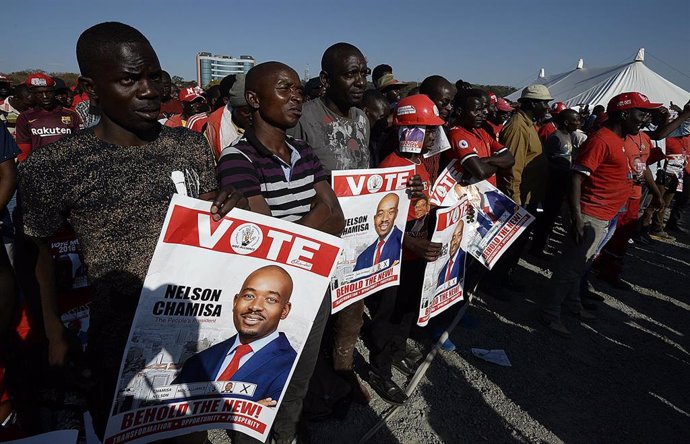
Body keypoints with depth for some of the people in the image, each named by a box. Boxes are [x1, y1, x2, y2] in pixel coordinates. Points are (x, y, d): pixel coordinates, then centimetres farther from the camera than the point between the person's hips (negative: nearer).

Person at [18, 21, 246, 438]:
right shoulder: (52, 165, -14)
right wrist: (55, 334, 2)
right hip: (118, 339, -2)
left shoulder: (193, 145, -6)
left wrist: (230, 206, -16)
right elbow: (42, 251, 0)